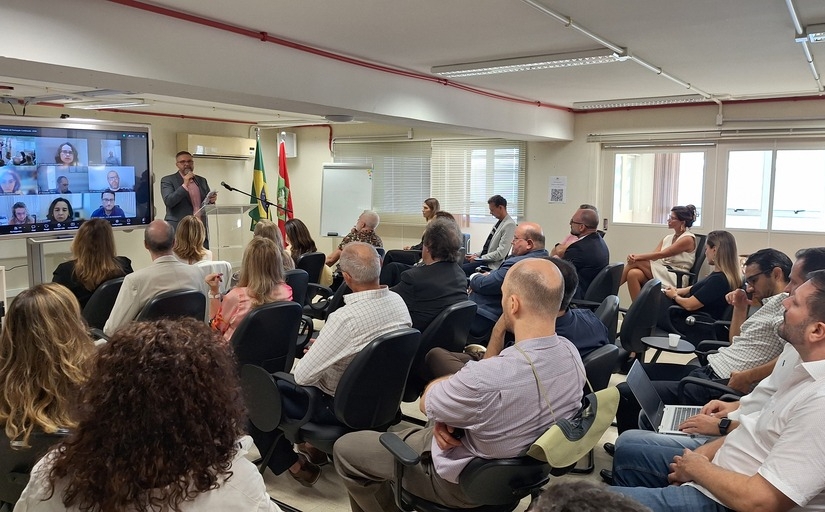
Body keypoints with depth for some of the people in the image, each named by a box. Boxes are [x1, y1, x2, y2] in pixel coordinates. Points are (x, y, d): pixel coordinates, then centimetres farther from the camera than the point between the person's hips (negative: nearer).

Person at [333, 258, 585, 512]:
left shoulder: (486, 378, -40)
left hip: (467, 481, -7)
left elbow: (427, 403, -19)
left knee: (345, 448, 8)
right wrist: (447, 414, -14)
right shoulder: (571, 353, -16)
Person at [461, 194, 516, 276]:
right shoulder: (499, 222, 11)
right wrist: (476, 254, 5)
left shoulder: (509, 225, -17)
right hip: (485, 258, 9)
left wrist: (479, 258, -16)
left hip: (492, 264, -9)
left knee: (461, 269, -21)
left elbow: (501, 253, -21)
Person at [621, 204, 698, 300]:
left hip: (676, 279, -6)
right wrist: (635, 257, -15)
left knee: (636, 262, -21)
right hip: (661, 273, 6)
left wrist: (638, 257, -17)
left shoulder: (688, 239, -5)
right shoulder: (668, 238, 19)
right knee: (633, 274, -26)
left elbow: (661, 254, -14)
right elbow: (653, 255, 5)